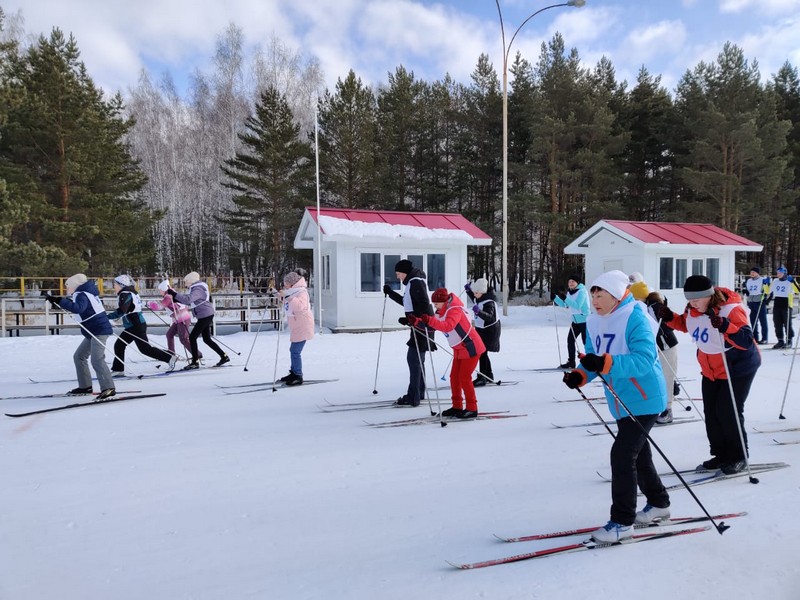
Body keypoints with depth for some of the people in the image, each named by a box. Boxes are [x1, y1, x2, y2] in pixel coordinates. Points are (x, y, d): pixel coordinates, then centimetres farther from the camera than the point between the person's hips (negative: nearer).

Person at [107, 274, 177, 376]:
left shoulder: (125, 294, -14)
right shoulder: (131, 293, 15)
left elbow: (121, 311, -23)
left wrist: (107, 316, -19)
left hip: (136, 326, -10)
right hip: (132, 327, 10)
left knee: (145, 348, -7)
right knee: (118, 345, 12)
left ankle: (170, 358, -5)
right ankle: (118, 369, 16)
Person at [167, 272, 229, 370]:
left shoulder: (197, 290, -17)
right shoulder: (196, 288, 14)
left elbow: (187, 300, -34)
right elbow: (189, 301, 16)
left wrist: (173, 294, -31)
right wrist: (175, 299, 5)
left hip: (205, 316, -10)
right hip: (206, 316, 10)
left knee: (192, 337, -6)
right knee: (207, 339, 15)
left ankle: (195, 362, -1)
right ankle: (224, 356, 18)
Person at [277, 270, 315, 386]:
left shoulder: (301, 292, -17)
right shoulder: (292, 292, 13)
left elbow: (299, 307, -34)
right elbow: (287, 307, 26)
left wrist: (289, 297, -37)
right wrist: (285, 297, 11)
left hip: (302, 327, -11)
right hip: (296, 327, 11)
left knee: (295, 352, -10)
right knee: (293, 350, 19)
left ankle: (298, 377, -2)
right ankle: (293, 373, 32)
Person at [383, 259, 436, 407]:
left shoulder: (416, 282, -14)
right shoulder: (412, 282, 18)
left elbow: (423, 304, -23)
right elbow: (406, 302, 29)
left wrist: (409, 319, -23)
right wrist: (390, 293, 27)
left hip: (421, 326, -11)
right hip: (419, 326, 11)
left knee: (413, 359, -10)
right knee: (417, 359, 16)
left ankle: (413, 397, -9)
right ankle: (419, 393, 25)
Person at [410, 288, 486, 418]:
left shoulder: (455, 310, -24)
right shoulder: (441, 312, 4)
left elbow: (448, 326, -41)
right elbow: (431, 325, 2)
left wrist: (429, 320, -51)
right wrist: (415, 322, -13)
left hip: (471, 347, -9)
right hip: (459, 349, 9)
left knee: (464, 377, -8)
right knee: (454, 377, 8)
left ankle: (472, 409, 1)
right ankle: (457, 407, 17)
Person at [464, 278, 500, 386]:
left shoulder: (489, 302, -27)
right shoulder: (480, 297, 1)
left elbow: (489, 317, -40)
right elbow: (475, 301, 25)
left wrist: (479, 311, -57)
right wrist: (469, 291, 12)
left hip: (489, 331, -10)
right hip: (481, 329, 10)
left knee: (482, 353, -8)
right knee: (482, 353, 17)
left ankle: (482, 378, -2)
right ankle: (489, 375, 31)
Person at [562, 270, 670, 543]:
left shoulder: (635, 318, -21)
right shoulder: (595, 322, 3)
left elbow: (645, 359, -32)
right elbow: (593, 359, 5)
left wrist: (606, 364, -44)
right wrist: (580, 375, -16)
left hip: (644, 399, -9)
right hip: (622, 402, 9)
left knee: (622, 455, -10)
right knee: (637, 453, 21)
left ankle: (622, 521, 3)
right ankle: (658, 503, 41)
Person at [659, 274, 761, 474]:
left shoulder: (731, 310, -27)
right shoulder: (693, 309, -8)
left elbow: (746, 341, -33)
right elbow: (685, 324, 13)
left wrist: (725, 326, -48)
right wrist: (670, 318, -6)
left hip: (738, 369, -7)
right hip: (710, 370, 7)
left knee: (728, 413, -6)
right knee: (711, 412, 9)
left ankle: (738, 457, 14)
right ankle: (721, 454, 24)